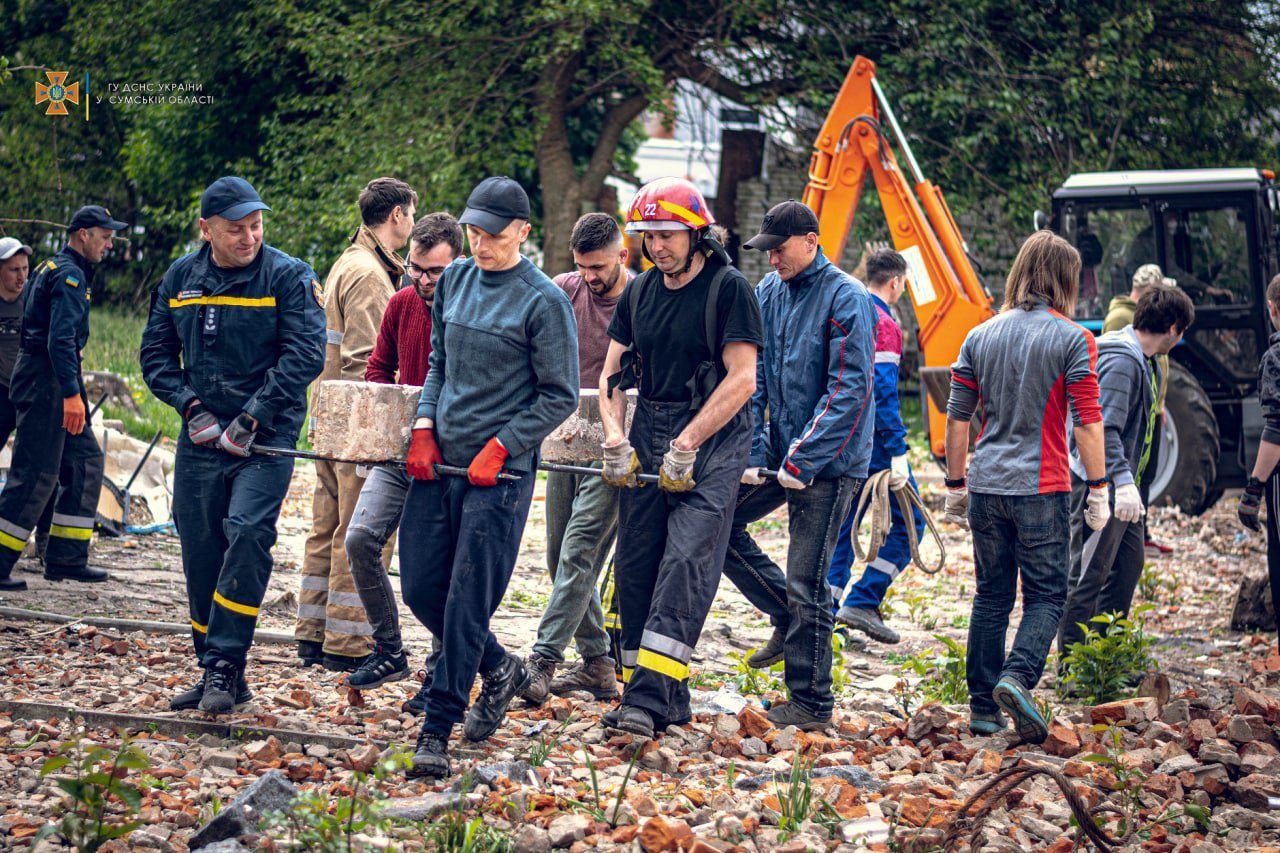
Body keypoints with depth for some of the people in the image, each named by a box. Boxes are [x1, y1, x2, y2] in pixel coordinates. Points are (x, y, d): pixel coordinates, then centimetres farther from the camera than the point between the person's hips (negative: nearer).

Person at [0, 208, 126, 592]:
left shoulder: (53, 269, 19)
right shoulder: (69, 275, -13)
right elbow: (61, 339, -23)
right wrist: (72, 393, -27)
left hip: (41, 379, 10)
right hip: (47, 380, -10)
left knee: (85, 460, 11)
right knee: (36, 474, -9)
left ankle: (65, 558, 13)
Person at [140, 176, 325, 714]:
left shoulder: (288, 277, -5)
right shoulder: (180, 279, 8)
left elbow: (305, 355, -12)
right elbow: (156, 353, 13)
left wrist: (251, 419, -16)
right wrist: (191, 407, -4)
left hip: (266, 441, -5)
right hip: (200, 442, 5)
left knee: (247, 535, -22)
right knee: (201, 557, 6)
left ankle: (225, 666, -18)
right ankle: (216, 675, 17)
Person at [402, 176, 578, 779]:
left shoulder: (543, 301, -9)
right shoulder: (454, 280, 9)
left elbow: (560, 396, -7)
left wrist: (499, 447, -13)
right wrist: (424, 426, 6)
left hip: (501, 472, -6)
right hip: (439, 459, 6)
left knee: (467, 601, -6)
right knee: (420, 588, 8)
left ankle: (436, 731, 0)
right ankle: (499, 669, 32)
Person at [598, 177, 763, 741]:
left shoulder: (729, 289, -6)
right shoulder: (639, 293, 12)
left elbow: (741, 380, -12)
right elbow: (611, 375, 16)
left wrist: (685, 445, -14)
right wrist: (615, 439, -2)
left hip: (711, 446, -7)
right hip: (647, 442, 7)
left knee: (685, 562, -17)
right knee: (635, 567, 3)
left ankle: (648, 698, -24)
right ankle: (667, 701, 11)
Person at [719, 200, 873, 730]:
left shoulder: (846, 299, -14)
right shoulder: (768, 293, 6)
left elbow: (849, 391, -18)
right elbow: (754, 378, 8)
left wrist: (802, 459, -21)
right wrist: (753, 451, -3)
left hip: (829, 462, -7)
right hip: (780, 450, 8)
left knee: (806, 582, -4)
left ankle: (812, 704, 7)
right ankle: (787, 616, 16)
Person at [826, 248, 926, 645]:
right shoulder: (883, 324, -12)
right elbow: (883, 392, -20)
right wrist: (898, 453, -21)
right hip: (871, 441, -8)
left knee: (844, 523, 14)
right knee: (907, 522, 0)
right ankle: (863, 603, -6)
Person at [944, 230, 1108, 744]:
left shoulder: (980, 337, 8)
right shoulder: (1073, 340, -5)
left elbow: (957, 420, 10)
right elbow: (1087, 422, -8)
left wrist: (955, 487, 17)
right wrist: (1098, 489, -2)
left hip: (986, 488, 4)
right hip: (1042, 489, -4)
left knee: (991, 596, 12)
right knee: (1046, 594, 4)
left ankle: (983, 707, 13)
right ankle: (1017, 678, -19)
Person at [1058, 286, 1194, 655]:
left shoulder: (1145, 362, 12)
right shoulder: (1121, 362, -21)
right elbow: (1103, 428, -29)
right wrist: (1123, 482, -36)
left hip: (1120, 485, 11)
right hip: (1099, 484, -11)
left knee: (1127, 565, 17)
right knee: (1088, 576, -5)